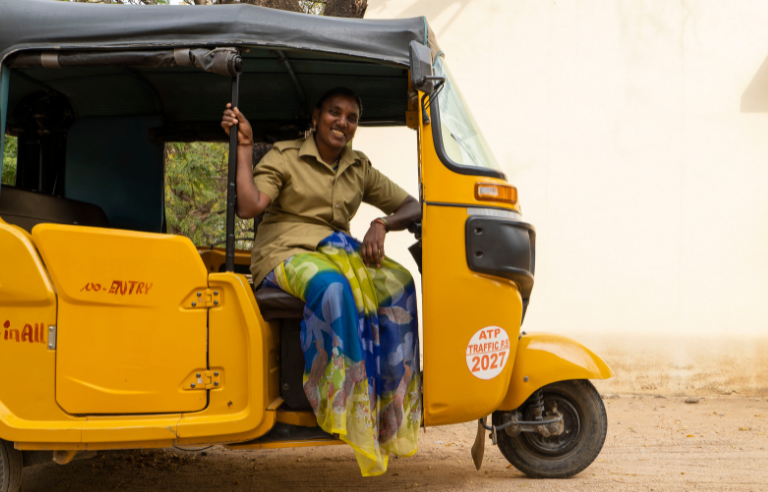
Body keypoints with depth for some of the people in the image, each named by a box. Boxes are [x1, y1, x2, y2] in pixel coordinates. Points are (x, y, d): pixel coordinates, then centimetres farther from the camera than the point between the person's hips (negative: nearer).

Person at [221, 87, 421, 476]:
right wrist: (244, 147, -13)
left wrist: (381, 226, -6)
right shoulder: (285, 158, 4)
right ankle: (353, 415, -37)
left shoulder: (359, 169, 17)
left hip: (338, 251, 4)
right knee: (332, 287, -40)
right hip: (285, 255, -4)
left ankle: (392, 412, -26)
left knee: (397, 283, -28)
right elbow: (249, 206, -11)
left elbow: (412, 208, 15)